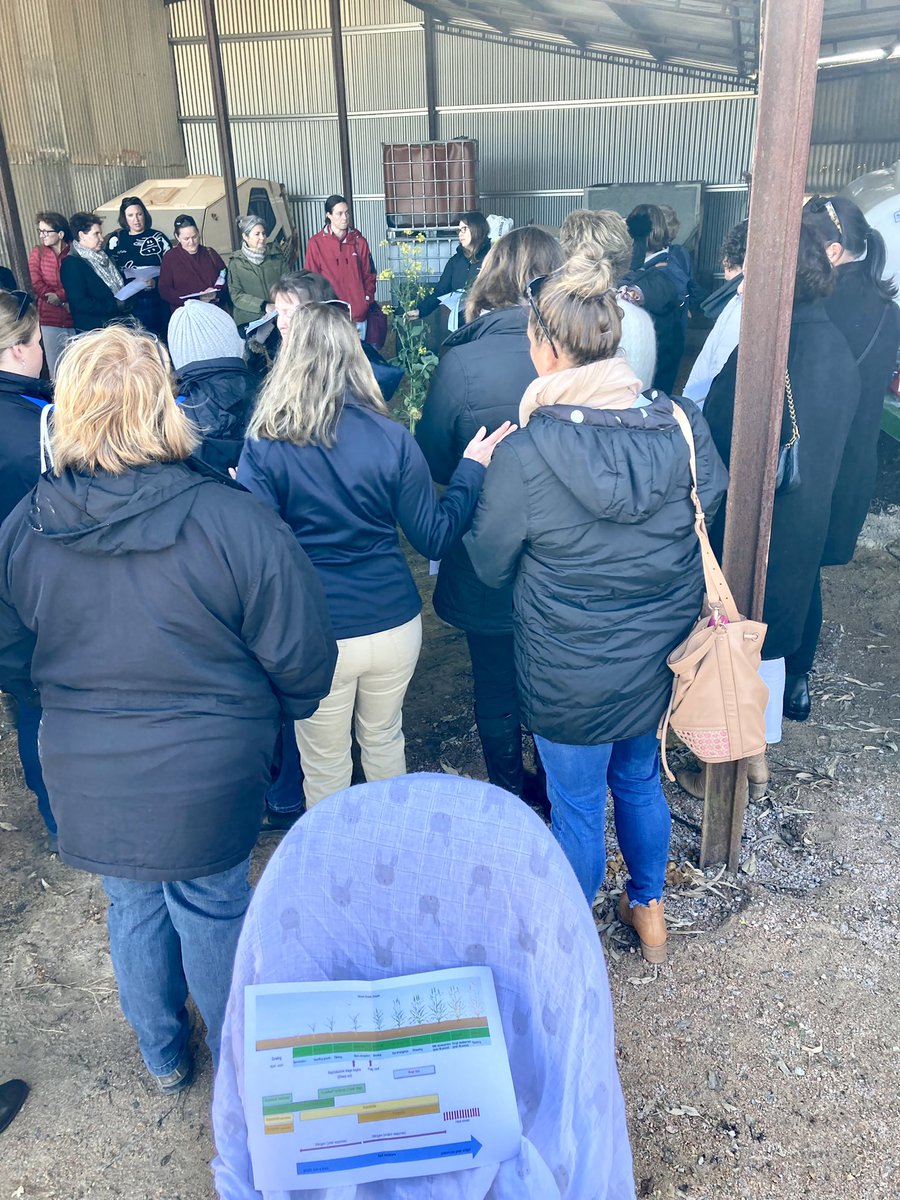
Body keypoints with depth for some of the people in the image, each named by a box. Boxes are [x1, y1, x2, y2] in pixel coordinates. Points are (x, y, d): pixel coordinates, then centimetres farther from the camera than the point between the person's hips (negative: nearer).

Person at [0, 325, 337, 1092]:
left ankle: (164, 1057, 49)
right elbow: (302, 655, -16)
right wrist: (279, 713, 6)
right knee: (213, 910, 19)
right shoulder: (235, 520, -24)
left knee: (132, 907, 25)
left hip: (86, 777, 3)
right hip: (206, 777, -3)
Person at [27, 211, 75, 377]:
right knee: (56, 368, 4)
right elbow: (37, 284, -3)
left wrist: (59, 295, -22)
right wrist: (64, 303, -14)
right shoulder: (37, 252, 5)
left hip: (75, 317, -1)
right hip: (50, 318, 2)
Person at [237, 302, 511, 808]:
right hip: (393, 625, 3)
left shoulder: (264, 448, -13)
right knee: (385, 740, 27)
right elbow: (433, 538, -5)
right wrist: (472, 469, 7)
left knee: (325, 766, 18)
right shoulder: (392, 438, -10)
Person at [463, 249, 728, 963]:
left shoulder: (527, 453, -23)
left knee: (577, 803, 16)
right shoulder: (681, 425, -12)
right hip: (663, 656, 5)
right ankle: (649, 910, 48)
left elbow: (491, 566, -9)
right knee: (640, 778, 27)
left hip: (572, 672, -4)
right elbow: (712, 501, 7)